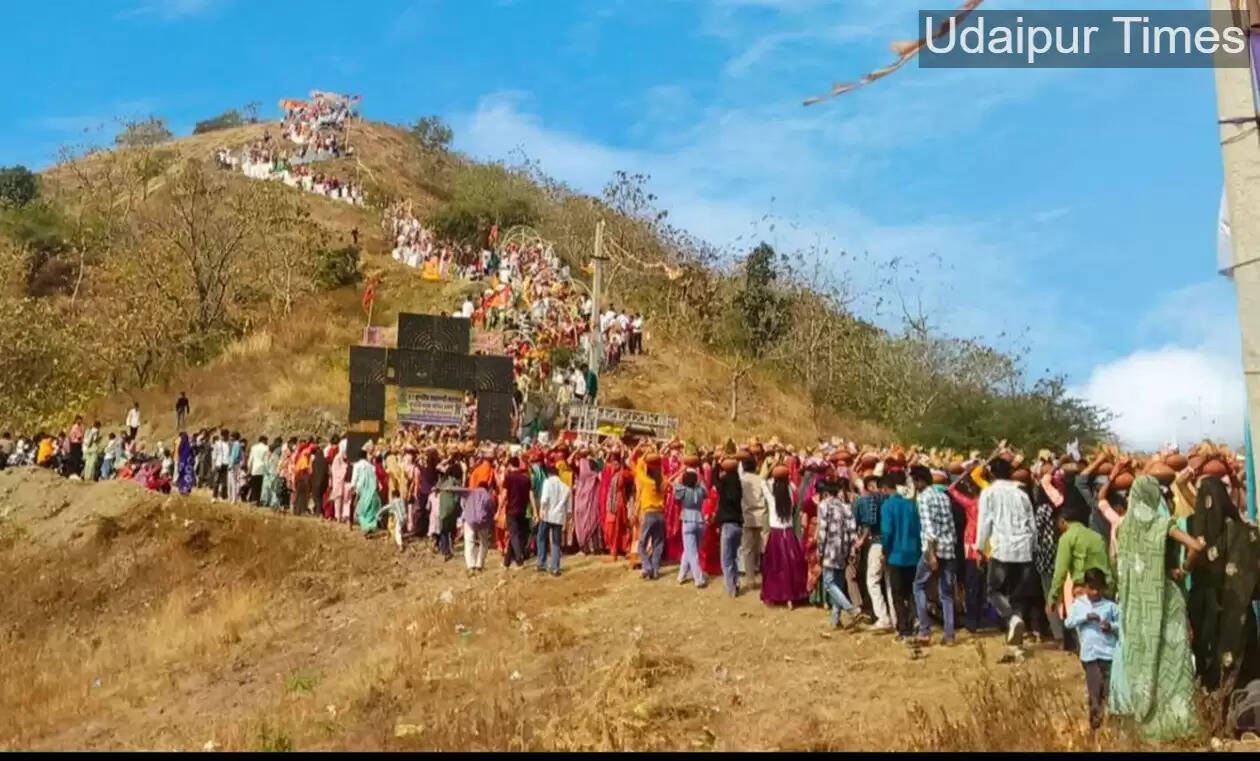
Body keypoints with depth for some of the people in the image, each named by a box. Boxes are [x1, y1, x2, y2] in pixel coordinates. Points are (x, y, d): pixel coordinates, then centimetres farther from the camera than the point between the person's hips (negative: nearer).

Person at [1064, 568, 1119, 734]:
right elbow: (1068, 623, -3)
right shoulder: (1078, 604, 4)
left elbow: (1122, 626, 4)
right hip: (1089, 653, 0)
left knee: (1109, 688, 2)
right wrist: (1085, 617, -15)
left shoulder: (1110, 606, 1)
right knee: (1094, 689, 3)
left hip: (1109, 652, 0)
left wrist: (1111, 626, -16)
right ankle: (1095, 721, 13)